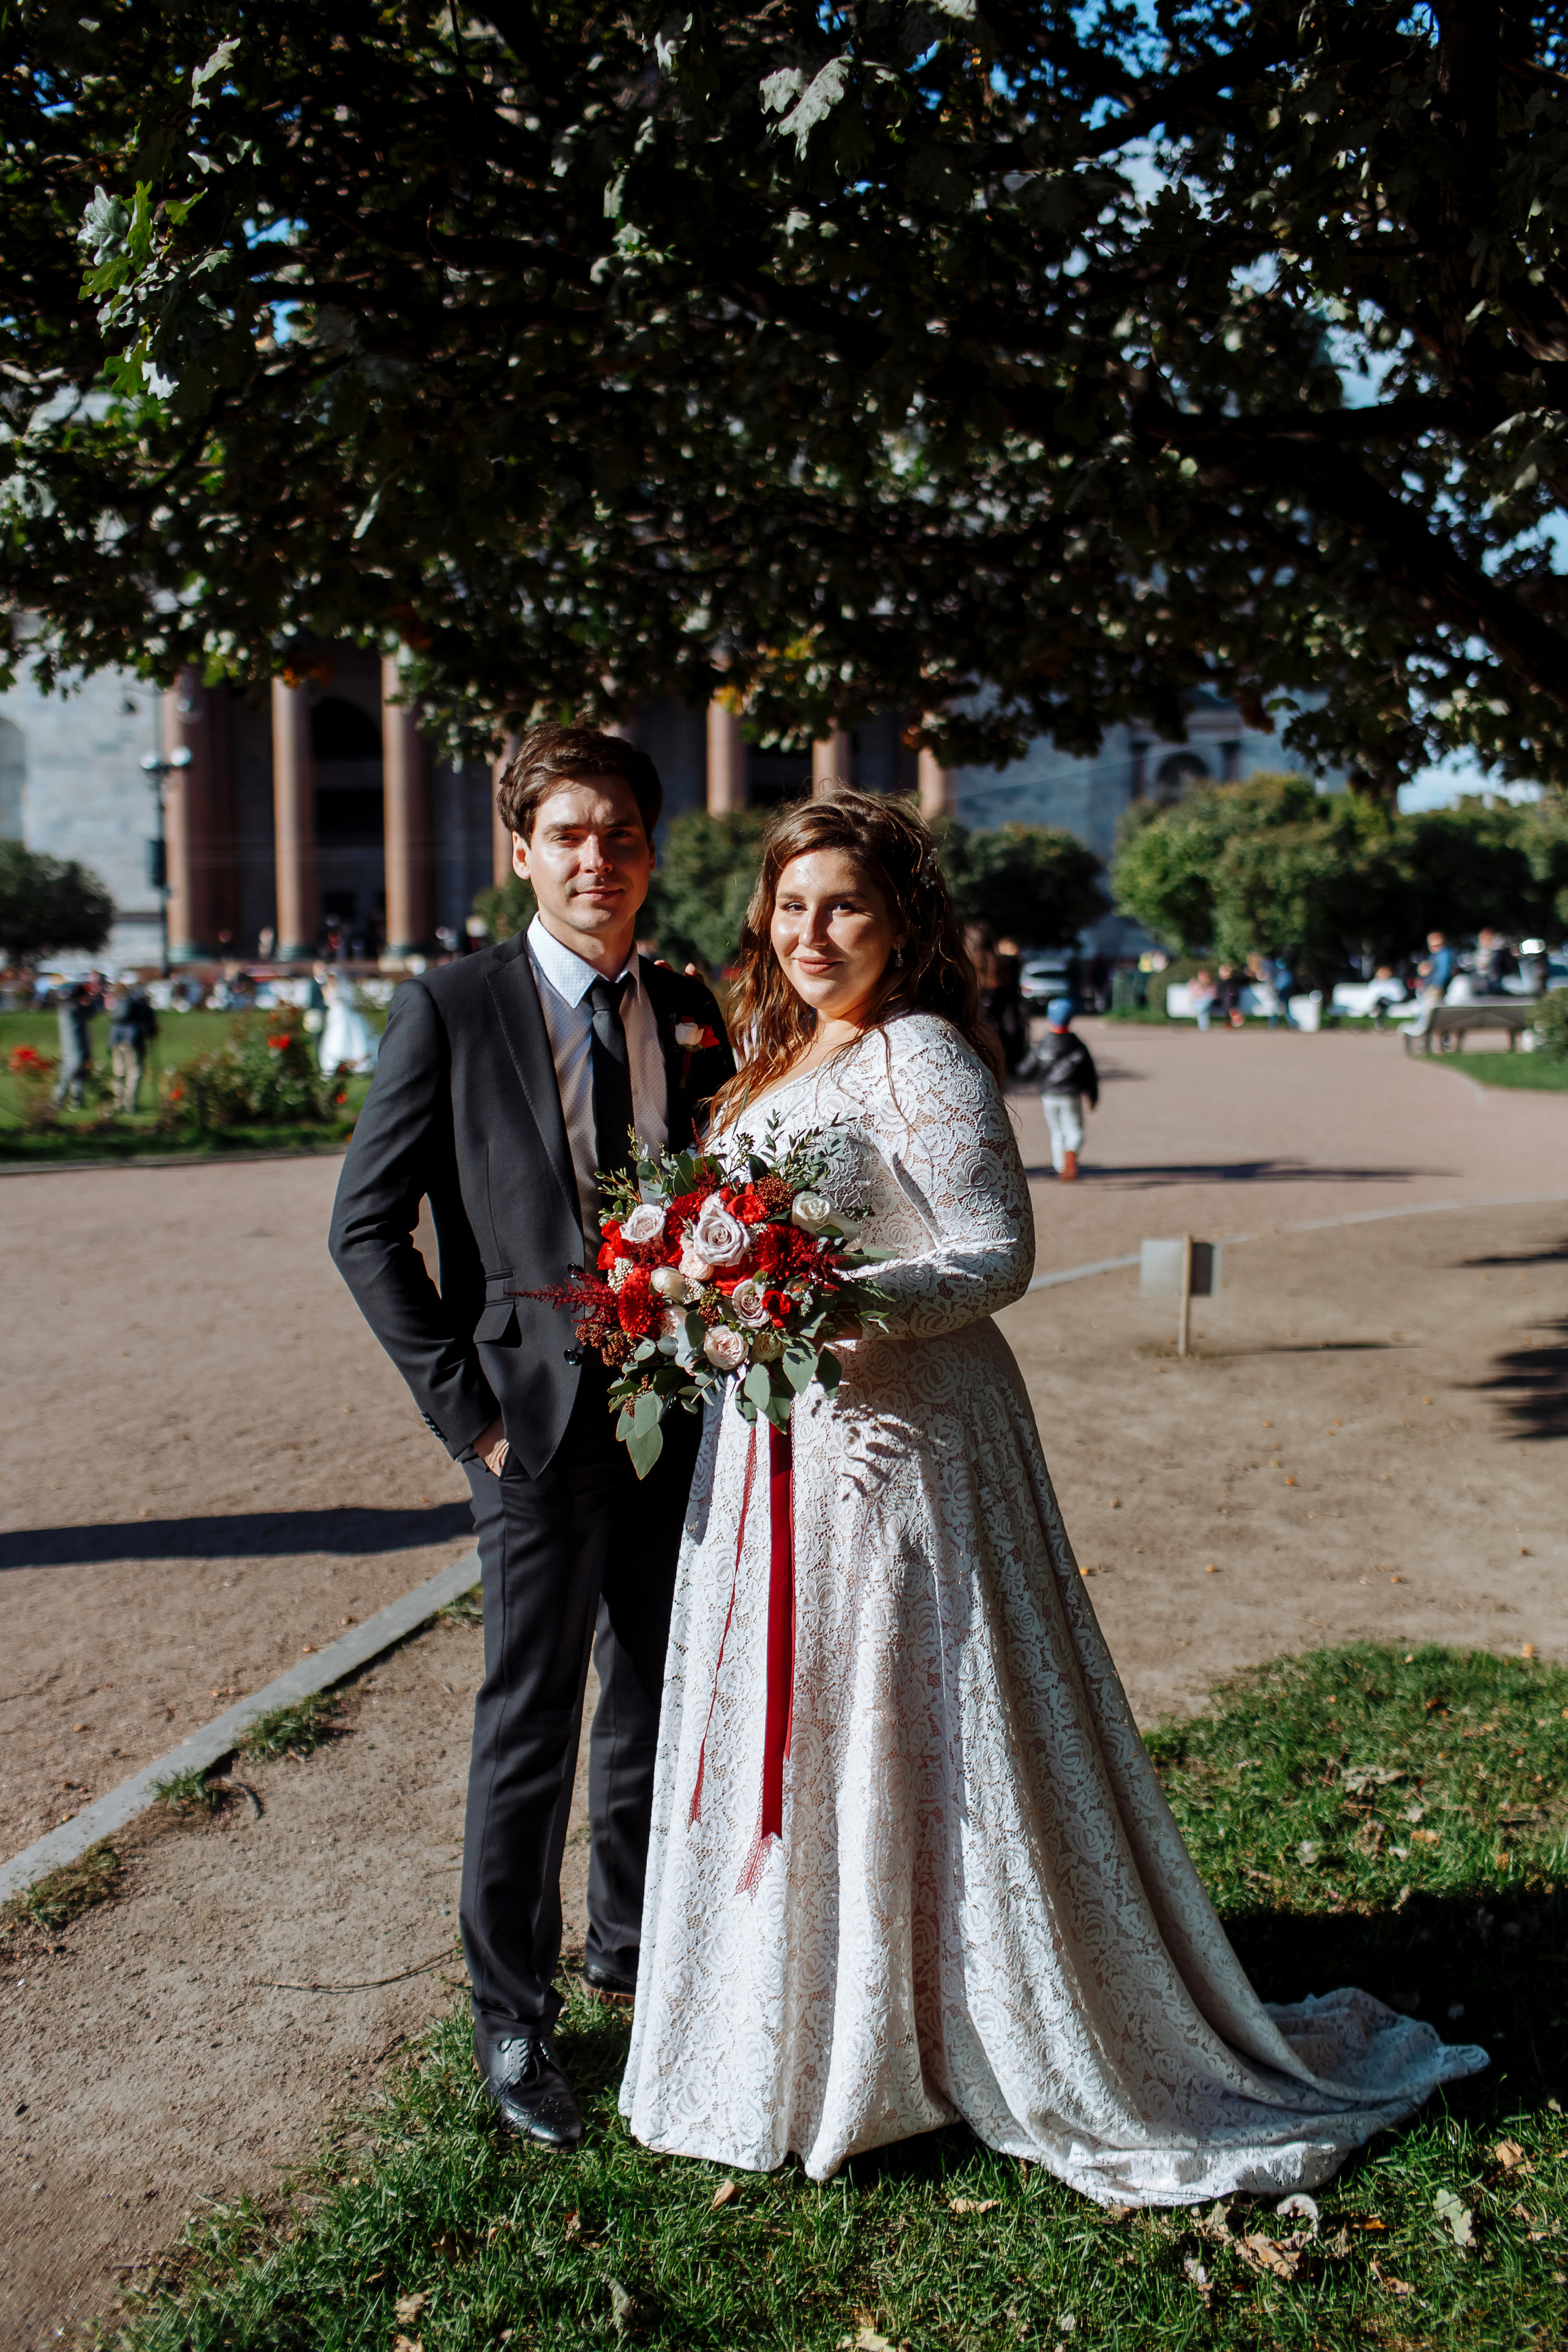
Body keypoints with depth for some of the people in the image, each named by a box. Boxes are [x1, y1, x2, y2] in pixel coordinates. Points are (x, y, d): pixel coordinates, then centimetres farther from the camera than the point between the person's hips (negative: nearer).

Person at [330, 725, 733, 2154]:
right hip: (540, 1415, -4)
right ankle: (513, 2020, 26)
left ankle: (633, 1948, 41)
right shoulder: (452, 1008, -5)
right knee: (531, 1726, 6)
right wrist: (463, 1403, -10)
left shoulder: (691, 1013, 7)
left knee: (660, 1702, 18)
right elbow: (366, 1225, -6)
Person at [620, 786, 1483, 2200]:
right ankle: (818, 2037, 38)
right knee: (797, 1738, 17)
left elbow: (999, 1257, -18)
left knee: (918, 1741, 2)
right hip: (780, 1444, 9)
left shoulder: (921, 1057, -13)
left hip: (899, 1438, -9)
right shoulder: (782, 1062, 13)